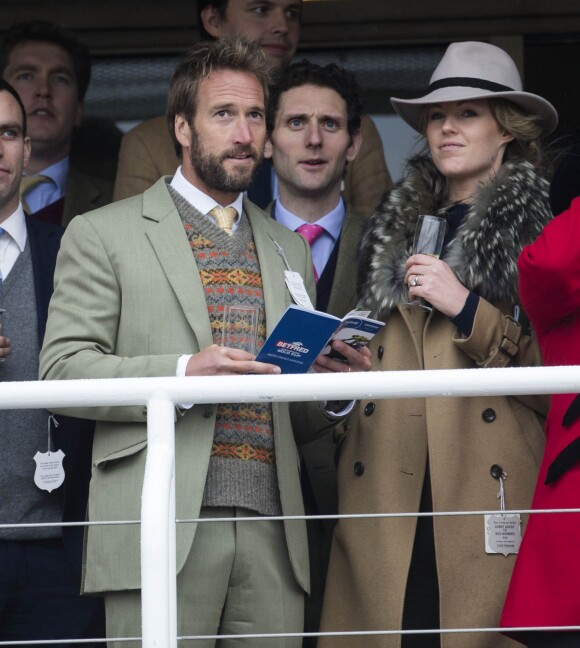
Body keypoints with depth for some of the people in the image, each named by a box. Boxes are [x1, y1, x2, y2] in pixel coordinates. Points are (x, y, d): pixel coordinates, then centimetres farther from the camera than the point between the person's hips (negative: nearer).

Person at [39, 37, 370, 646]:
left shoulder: (289, 249, 23)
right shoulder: (101, 235, 7)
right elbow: (63, 370, -3)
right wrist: (183, 374, -17)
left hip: (271, 533, 4)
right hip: (162, 531, -4)